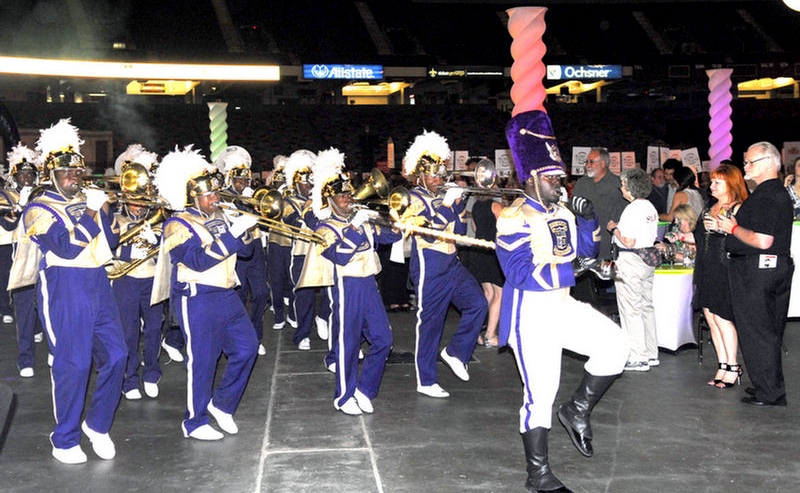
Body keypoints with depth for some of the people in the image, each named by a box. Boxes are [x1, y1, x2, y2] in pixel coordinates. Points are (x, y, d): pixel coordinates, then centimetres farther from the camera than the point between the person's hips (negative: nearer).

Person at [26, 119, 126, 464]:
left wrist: (104, 209, -3)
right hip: (64, 290, -6)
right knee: (72, 365, -5)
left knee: (115, 355, 2)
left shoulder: (89, 198, 16)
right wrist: (90, 215, -15)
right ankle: (64, 442, 10)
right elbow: (67, 248, -17)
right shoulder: (39, 209, -3)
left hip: (98, 286, 6)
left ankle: (98, 425, 20)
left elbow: (109, 239, 10)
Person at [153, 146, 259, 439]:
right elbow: (198, 260, -24)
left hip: (226, 295, 8)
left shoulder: (219, 217, 14)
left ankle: (222, 404, 23)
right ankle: (194, 423, 12)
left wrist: (244, 230, -7)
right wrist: (232, 234, -26)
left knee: (247, 347, 5)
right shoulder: (177, 225, -10)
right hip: (197, 299, -7)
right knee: (202, 360, -3)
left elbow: (246, 251, 15)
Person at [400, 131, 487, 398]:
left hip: (452, 264, 7)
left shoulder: (443, 197, 15)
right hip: (429, 269, -7)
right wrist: (446, 204, -21)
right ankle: (426, 382, 10)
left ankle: (455, 353, 10)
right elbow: (429, 233, -20)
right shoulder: (414, 198, -8)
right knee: (429, 323, -1)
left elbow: (460, 231, 12)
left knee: (477, 303, -8)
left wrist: (458, 203, 0)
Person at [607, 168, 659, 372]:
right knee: (646, 306, 15)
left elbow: (628, 241, -22)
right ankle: (651, 354, 22)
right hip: (648, 260, 10)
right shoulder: (650, 208, 11)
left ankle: (637, 358, 0)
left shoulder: (633, 209, -17)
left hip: (630, 261, -10)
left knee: (631, 310, -3)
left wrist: (615, 228, -6)